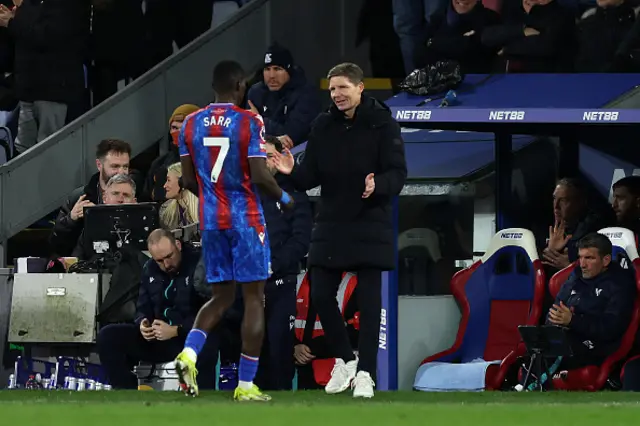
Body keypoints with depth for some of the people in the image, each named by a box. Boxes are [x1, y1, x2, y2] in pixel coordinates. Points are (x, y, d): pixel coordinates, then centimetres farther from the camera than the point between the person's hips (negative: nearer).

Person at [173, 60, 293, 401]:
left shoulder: (191, 124, 4)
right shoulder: (249, 122, -10)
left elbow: (188, 180, 6)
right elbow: (260, 176, -15)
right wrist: (284, 198, 3)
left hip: (210, 219, 5)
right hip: (245, 219, -5)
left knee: (221, 296, 15)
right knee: (254, 298, 3)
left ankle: (189, 352, -11)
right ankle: (245, 385, 1)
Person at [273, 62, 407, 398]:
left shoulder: (382, 125, -7)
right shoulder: (323, 127, 6)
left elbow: (397, 174, -11)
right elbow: (312, 177, 5)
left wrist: (378, 185, -31)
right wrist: (292, 172, -16)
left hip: (370, 226, -4)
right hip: (331, 226, 4)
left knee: (368, 299, -3)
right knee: (320, 295, 1)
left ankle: (365, 373, 4)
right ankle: (344, 360, 22)